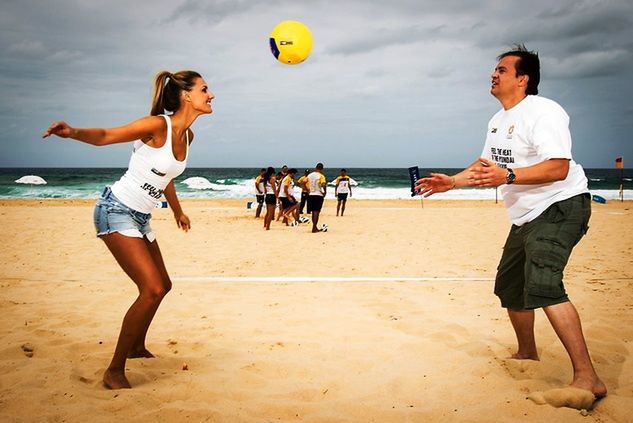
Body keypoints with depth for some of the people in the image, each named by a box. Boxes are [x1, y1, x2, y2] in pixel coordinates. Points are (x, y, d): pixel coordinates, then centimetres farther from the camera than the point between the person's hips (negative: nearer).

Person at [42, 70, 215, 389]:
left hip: (140, 218, 9)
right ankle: (114, 372, -7)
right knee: (152, 289, -18)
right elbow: (104, 136, -22)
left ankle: (137, 347, 41)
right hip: (116, 210, -9)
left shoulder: (186, 136, 7)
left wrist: (177, 212, 34)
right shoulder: (157, 125, -18)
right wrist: (72, 132, -44)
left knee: (162, 285, 18)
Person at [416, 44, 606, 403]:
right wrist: (452, 181, 16)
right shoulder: (499, 120, 14)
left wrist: (508, 176, -37)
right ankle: (527, 353, 39)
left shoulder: (542, 112, -17)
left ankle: (587, 378, -25)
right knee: (509, 285, 17)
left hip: (561, 206, -10)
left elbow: (558, 168, -27)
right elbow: (487, 163, 27)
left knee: (542, 284, -27)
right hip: (526, 215, 10)